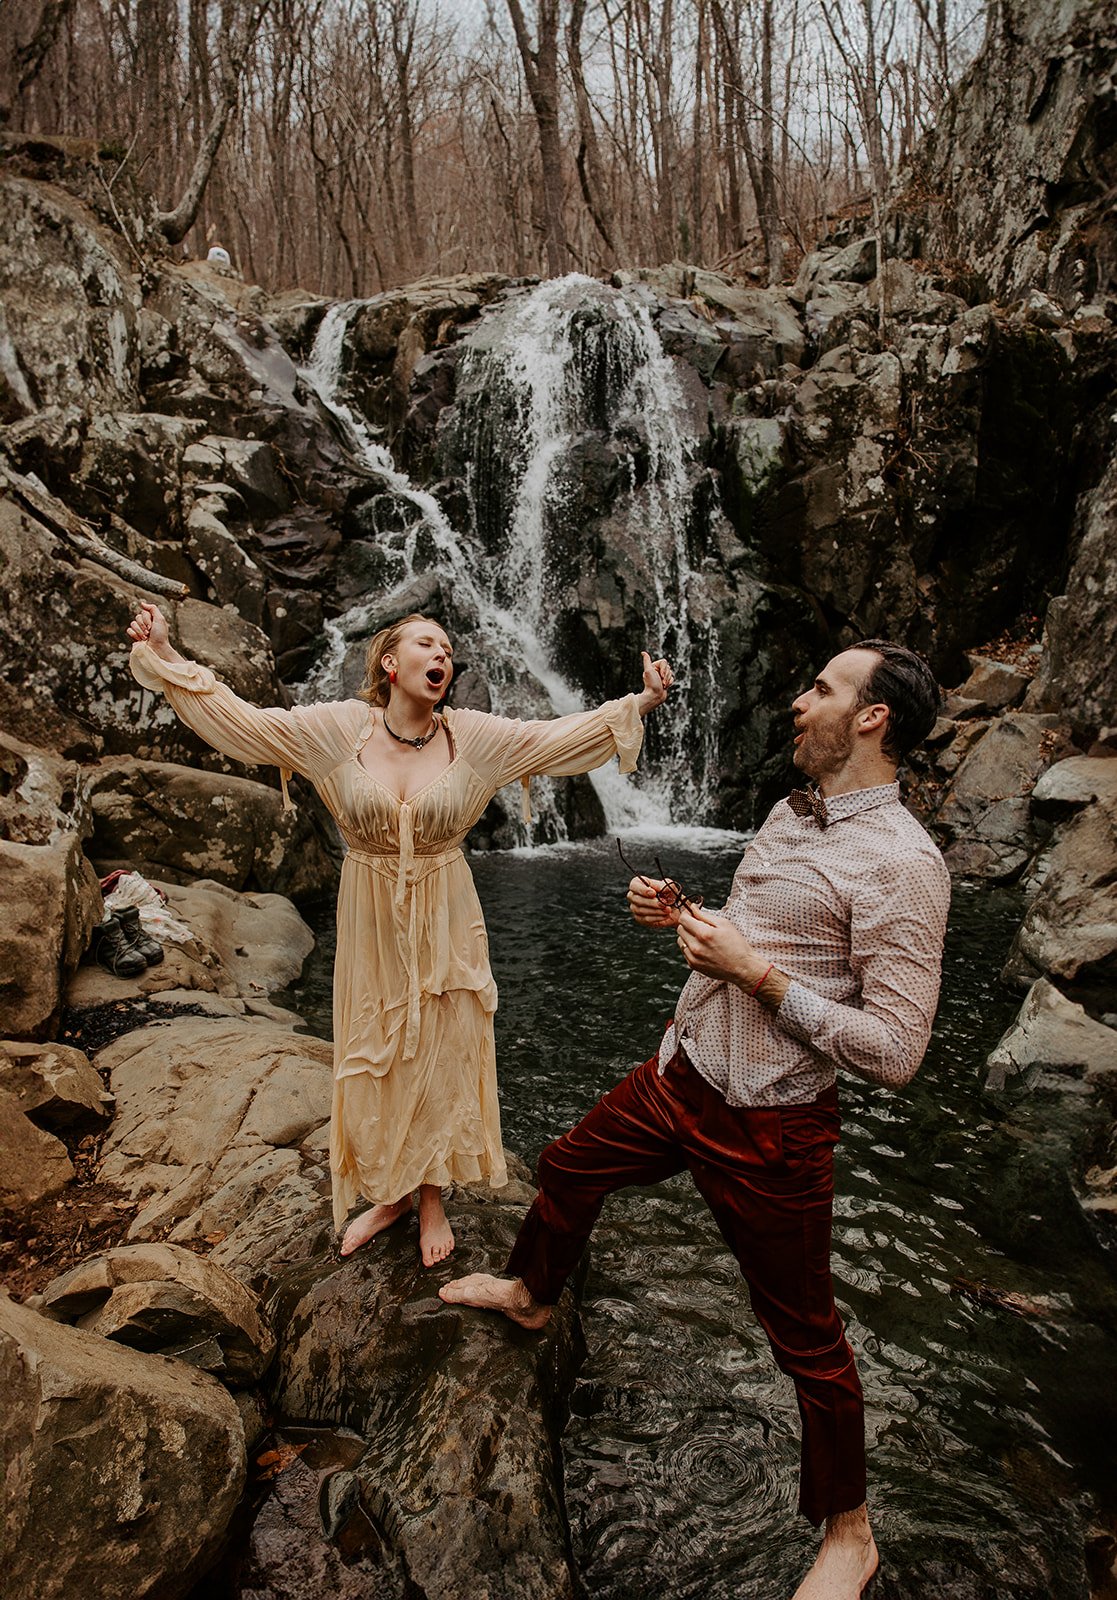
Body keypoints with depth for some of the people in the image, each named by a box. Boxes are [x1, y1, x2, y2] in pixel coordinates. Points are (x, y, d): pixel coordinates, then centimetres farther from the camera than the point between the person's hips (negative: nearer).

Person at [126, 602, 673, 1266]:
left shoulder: (472, 736, -7)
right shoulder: (340, 727, -8)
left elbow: (559, 737, -8)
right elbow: (241, 720, -6)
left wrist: (640, 703, -15)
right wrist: (165, 654, -10)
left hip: (444, 925, 0)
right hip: (370, 925, 1)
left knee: (441, 1061, 12)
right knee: (372, 1064, 13)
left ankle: (434, 1199, 35)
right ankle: (391, 1194, 38)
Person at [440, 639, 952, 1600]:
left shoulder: (902, 865, -23)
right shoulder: (791, 814, 5)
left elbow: (895, 1053, -25)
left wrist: (754, 970, -25)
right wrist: (680, 914, 1)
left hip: (769, 1129, -8)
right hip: (679, 1080, 9)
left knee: (807, 1338, 10)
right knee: (568, 1169, 26)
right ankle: (531, 1294, 57)